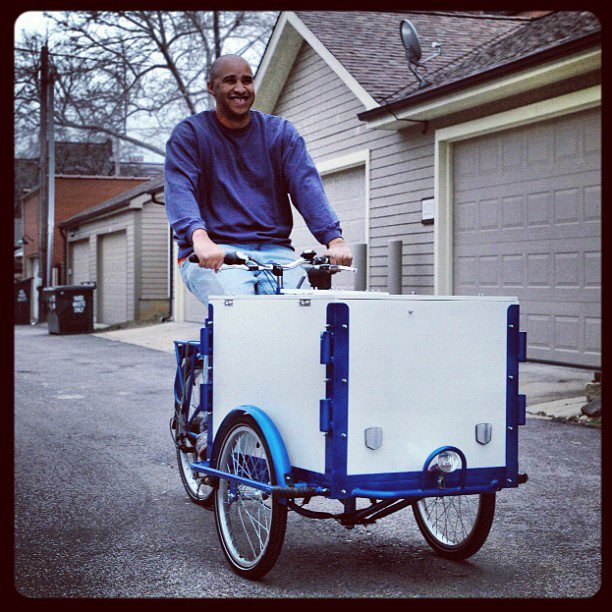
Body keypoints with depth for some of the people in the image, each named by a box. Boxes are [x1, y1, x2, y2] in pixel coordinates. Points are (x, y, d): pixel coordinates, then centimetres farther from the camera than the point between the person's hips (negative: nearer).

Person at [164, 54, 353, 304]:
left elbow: (306, 184, -1)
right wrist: (200, 238, -34)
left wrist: (334, 239, -20)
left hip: (274, 249, 3)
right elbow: (179, 189, -12)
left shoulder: (281, 132, 14)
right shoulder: (189, 133, 5)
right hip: (213, 255, -3)